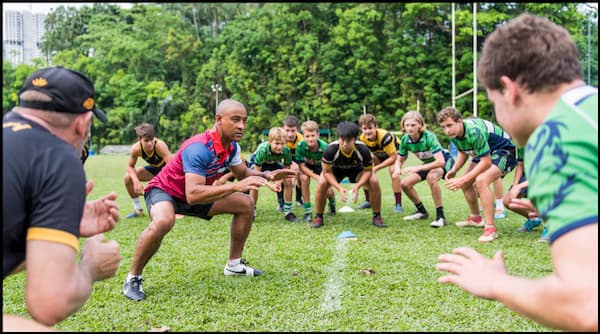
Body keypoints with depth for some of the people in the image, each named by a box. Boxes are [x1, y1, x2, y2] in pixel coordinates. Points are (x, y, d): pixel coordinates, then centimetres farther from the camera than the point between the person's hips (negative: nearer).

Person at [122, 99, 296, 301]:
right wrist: (236, 187, -48)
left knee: (246, 204, 4)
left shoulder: (231, 146, -10)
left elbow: (242, 173, 8)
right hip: (164, 190, -8)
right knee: (162, 222, -41)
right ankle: (132, 278, -18)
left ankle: (234, 265, 16)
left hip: (193, 194, 8)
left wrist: (266, 176, -12)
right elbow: (192, 195, -44)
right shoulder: (199, 148, -36)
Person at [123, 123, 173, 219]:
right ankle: (138, 209, 10)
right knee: (128, 178, -7)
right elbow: (130, 166, -11)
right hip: (154, 168, 5)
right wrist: (136, 181, -28)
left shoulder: (160, 146, -39)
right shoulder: (135, 149, -26)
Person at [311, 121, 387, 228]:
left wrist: (357, 186, -33)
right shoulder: (331, 150, -36)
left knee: (374, 181, -25)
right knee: (322, 183, -29)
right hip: (336, 169, 0)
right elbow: (327, 171, -23)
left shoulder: (363, 150, -34)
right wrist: (339, 188, -35)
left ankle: (377, 216, -6)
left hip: (356, 169, 1)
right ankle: (318, 217, -8)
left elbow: (368, 170, -18)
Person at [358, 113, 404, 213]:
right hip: (379, 154, 6)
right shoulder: (362, 139, -23)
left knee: (393, 171, -31)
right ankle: (368, 201, 11)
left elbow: (393, 157, -34)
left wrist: (376, 168, -34)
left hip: (395, 152, -6)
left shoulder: (385, 136, -40)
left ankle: (398, 205, -24)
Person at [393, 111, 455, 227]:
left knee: (431, 176, -39)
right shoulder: (405, 140, -15)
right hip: (428, 164, 7)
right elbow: (400, 160, 0)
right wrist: (397, 169, -25)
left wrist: (418, 168, -45)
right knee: (405, 183, -7)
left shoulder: (429, 137, -33)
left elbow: (440, 161, -40)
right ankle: (422, 211, 16)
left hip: (445, 161, -7)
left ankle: (440, 216, -30)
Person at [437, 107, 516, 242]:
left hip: (504, 150, -10)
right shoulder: (454, 133, -9)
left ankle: (491, 229, -26)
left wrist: (463, 180, -31)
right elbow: (463, 153, 9)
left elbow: (486, 162, -32)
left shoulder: (474, 132, -36)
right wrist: (453, 170, -8)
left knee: (481, 180, -30)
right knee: (465, 182, 11)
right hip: (486, 152, 10)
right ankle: (476, 218, 32)